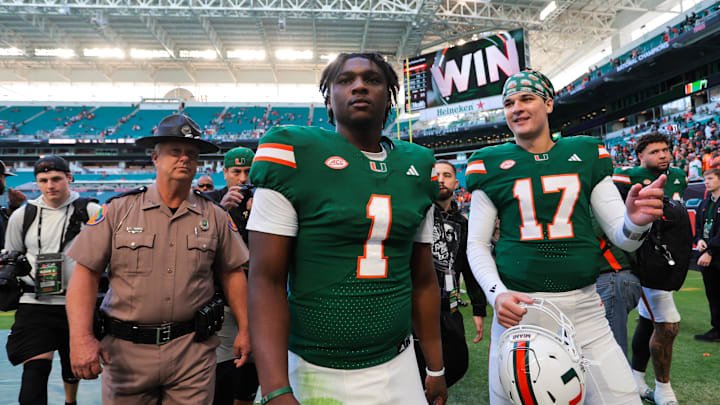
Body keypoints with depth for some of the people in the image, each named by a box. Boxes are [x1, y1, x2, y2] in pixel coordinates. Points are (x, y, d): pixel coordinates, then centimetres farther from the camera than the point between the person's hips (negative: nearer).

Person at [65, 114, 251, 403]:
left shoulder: (215, 216, 4)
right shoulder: (118, 210, -1)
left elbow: (232, 273, 8)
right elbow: (85, 273, -3)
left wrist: (245, 329, 4)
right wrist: (81, 337, -13)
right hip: (125, 350, 0)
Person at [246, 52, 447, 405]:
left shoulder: (417, 165, 3)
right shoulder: (294, 152, -10)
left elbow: (422, 279, 9)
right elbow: (266, 279, -13)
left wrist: (436, 369, 12)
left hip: (398, 369, 4)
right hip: (317, 374, -3)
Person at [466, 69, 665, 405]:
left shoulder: (586, 155, 6)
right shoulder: (491, 163, 1)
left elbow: (622, 239, 6)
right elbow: (477, 244, 2)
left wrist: (635, 223, -17)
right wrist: (497, 294, -15)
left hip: (584, 307, 2)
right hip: (518, 307, -1)